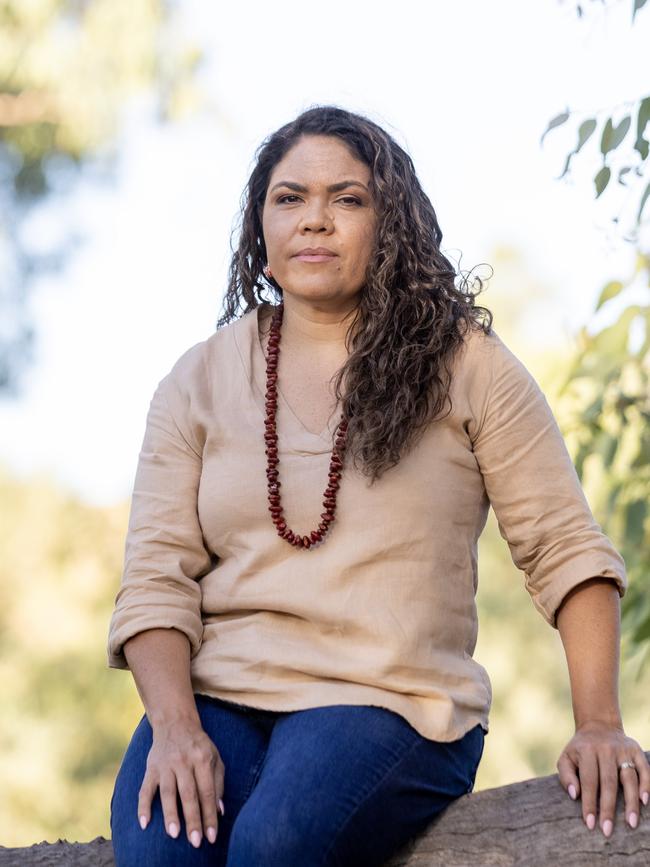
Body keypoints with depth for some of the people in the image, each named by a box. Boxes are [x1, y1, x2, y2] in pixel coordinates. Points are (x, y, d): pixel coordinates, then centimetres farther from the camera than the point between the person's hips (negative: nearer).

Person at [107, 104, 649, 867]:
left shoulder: (463, 365, 5)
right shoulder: (200, 381, 11)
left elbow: (564, 550, 4)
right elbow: (156, 578, 4)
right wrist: (175, 726, -13)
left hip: (391, 701, -1)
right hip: (217, 693, 2)